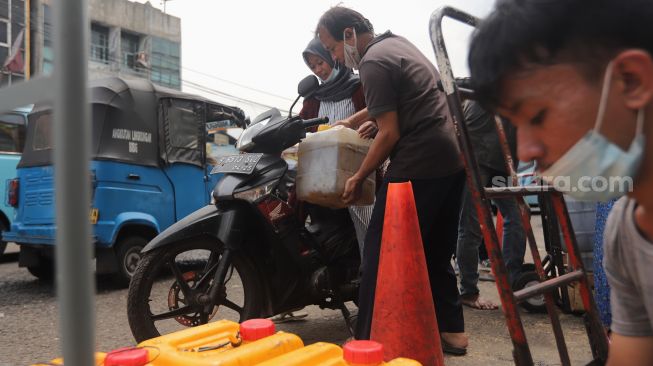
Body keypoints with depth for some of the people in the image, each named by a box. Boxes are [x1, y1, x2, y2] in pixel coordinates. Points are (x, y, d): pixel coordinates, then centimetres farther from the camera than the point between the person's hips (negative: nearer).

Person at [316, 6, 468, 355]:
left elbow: (390, 133, -14)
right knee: (436, 252, 17)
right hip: (453, 159, 10)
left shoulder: (373, 62, -10)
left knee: (381, 254, -3)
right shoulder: (398, 43, 19)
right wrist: (352, 120, 35)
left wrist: (357, 177, -4)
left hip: (419, 165, -10)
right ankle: (452, 331, 25)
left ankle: (367, 342, 3)